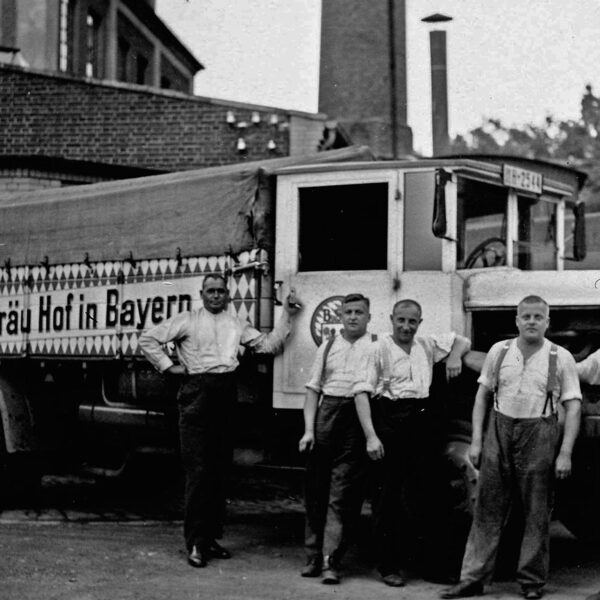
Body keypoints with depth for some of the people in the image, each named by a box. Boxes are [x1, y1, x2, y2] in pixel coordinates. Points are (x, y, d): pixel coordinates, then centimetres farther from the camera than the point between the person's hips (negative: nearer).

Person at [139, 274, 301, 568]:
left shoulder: (237, 324, 18)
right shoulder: (188, 321, 5)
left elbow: (268, 344, 17)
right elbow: (148, 339, 5)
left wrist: (287, 316, 12)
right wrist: (168, 366, 0)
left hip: (226, 395, 5)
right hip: (197, 393, -5)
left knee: (221, 470, 8)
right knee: (198, 470, -8)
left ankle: (211, 536, 17)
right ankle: (195, 543, -5)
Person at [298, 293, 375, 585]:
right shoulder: (328, 346, 14)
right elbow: (313, 389, 13)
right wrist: (309, 429, 3)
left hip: (358, 418, -4)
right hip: (326, 412, 4)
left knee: (342, 495, -5)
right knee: (315, 489, 8)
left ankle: (330, 561, -1)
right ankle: (314, 556, 20)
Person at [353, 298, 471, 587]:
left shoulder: (427, 345, 12)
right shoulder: (380, 349, -4)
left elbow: (463, 341, 27)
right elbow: (362, 391, -9)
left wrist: (455, 355, 2)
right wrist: (370, 436, -17)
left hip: (423, 422, 5)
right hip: (390, 422, -4)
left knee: (429, 493, 8)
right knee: (387, 496, 2)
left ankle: (438, 563, 15)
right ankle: (390, 565, 11)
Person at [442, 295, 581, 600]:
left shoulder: (561, 358, -1)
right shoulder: (499, 351, 6)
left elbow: (573, 407, -1)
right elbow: (482, 396, 11)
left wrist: (565, 453, -8)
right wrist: (476, 440, 4)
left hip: (539, 434, -2)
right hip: (499, 429, 2)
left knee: (537, 514, 4)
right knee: (487, 509, 4)